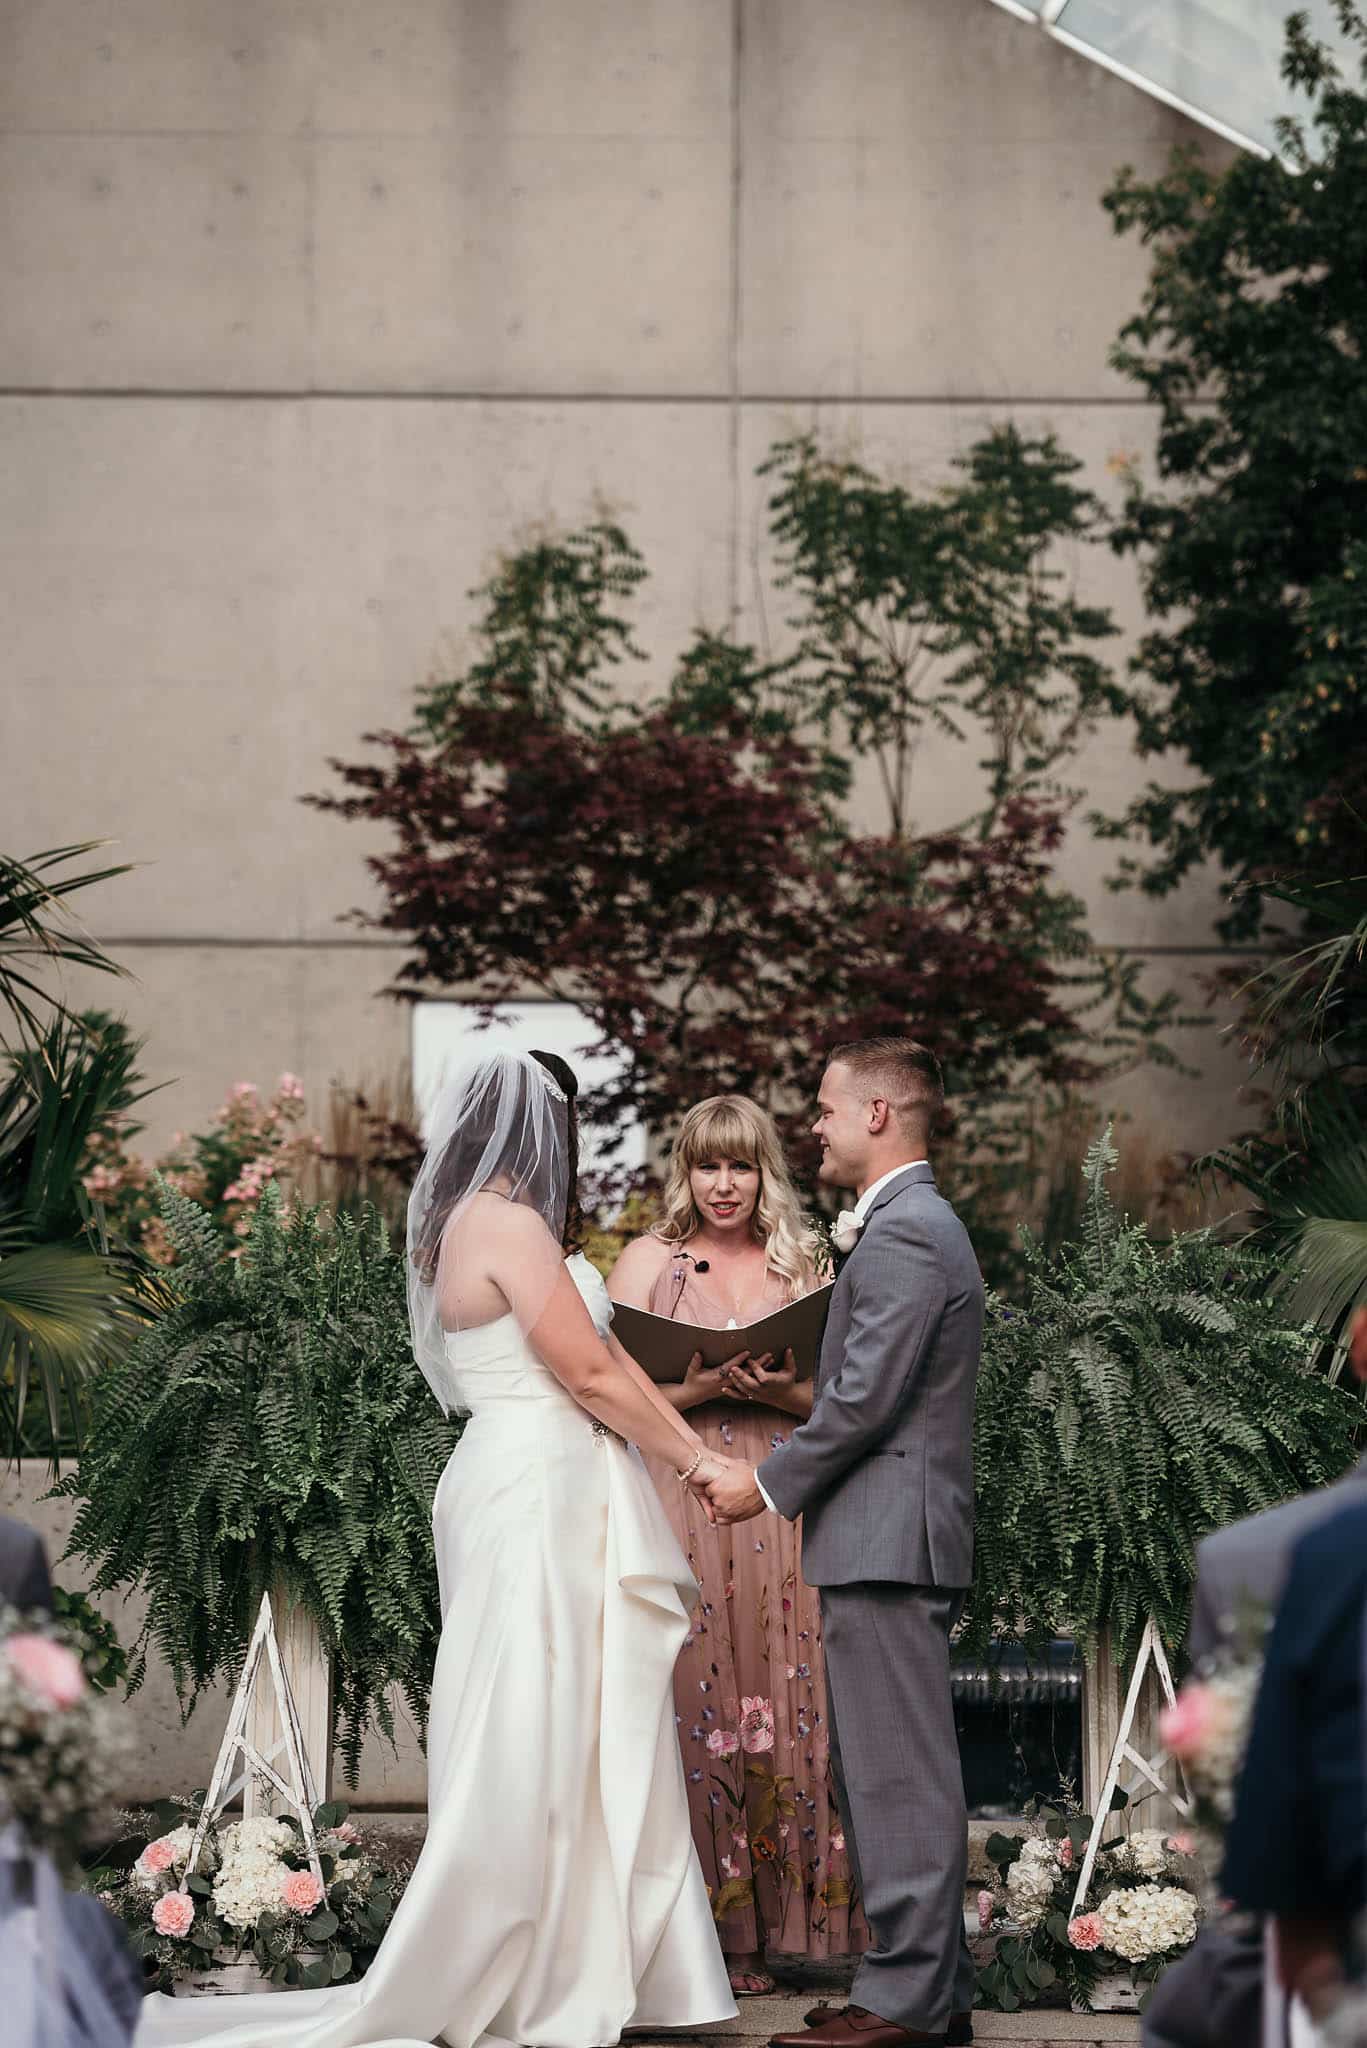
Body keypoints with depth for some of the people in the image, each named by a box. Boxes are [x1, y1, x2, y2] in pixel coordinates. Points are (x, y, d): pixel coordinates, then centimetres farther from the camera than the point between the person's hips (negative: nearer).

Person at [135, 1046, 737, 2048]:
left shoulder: (485, 1224, 17)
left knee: (590, 1741, 10)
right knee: (523, 1749, -7)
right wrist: (694, 1456, -3)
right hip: (534, 1494, -10)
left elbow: (606, 1352, 15)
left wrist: (689, 1448, 10)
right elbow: (590, 1374, -14)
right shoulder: (508, 1224, -13)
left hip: (550, 1496, 10)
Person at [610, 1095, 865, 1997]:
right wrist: (704, 1387, -16)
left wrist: (778, 1391, -9)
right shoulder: (650, 1261, 7)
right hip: (678, 1507, -2)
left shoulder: (802, 1268, 14)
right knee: (689, 1708, -6)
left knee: (783, 1708, -2)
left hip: (779, 1511, 2)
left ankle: (760, 1929, 4)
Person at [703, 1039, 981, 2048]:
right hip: (896, 1539, 11)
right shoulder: (920, 1225, 20)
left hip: (885, 1540, -11)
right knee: (895, 1772, 12)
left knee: (898, 1773, -9)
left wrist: (770, 1485, -10)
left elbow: (866, 1397, -18)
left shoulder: (904, 1234, -14)